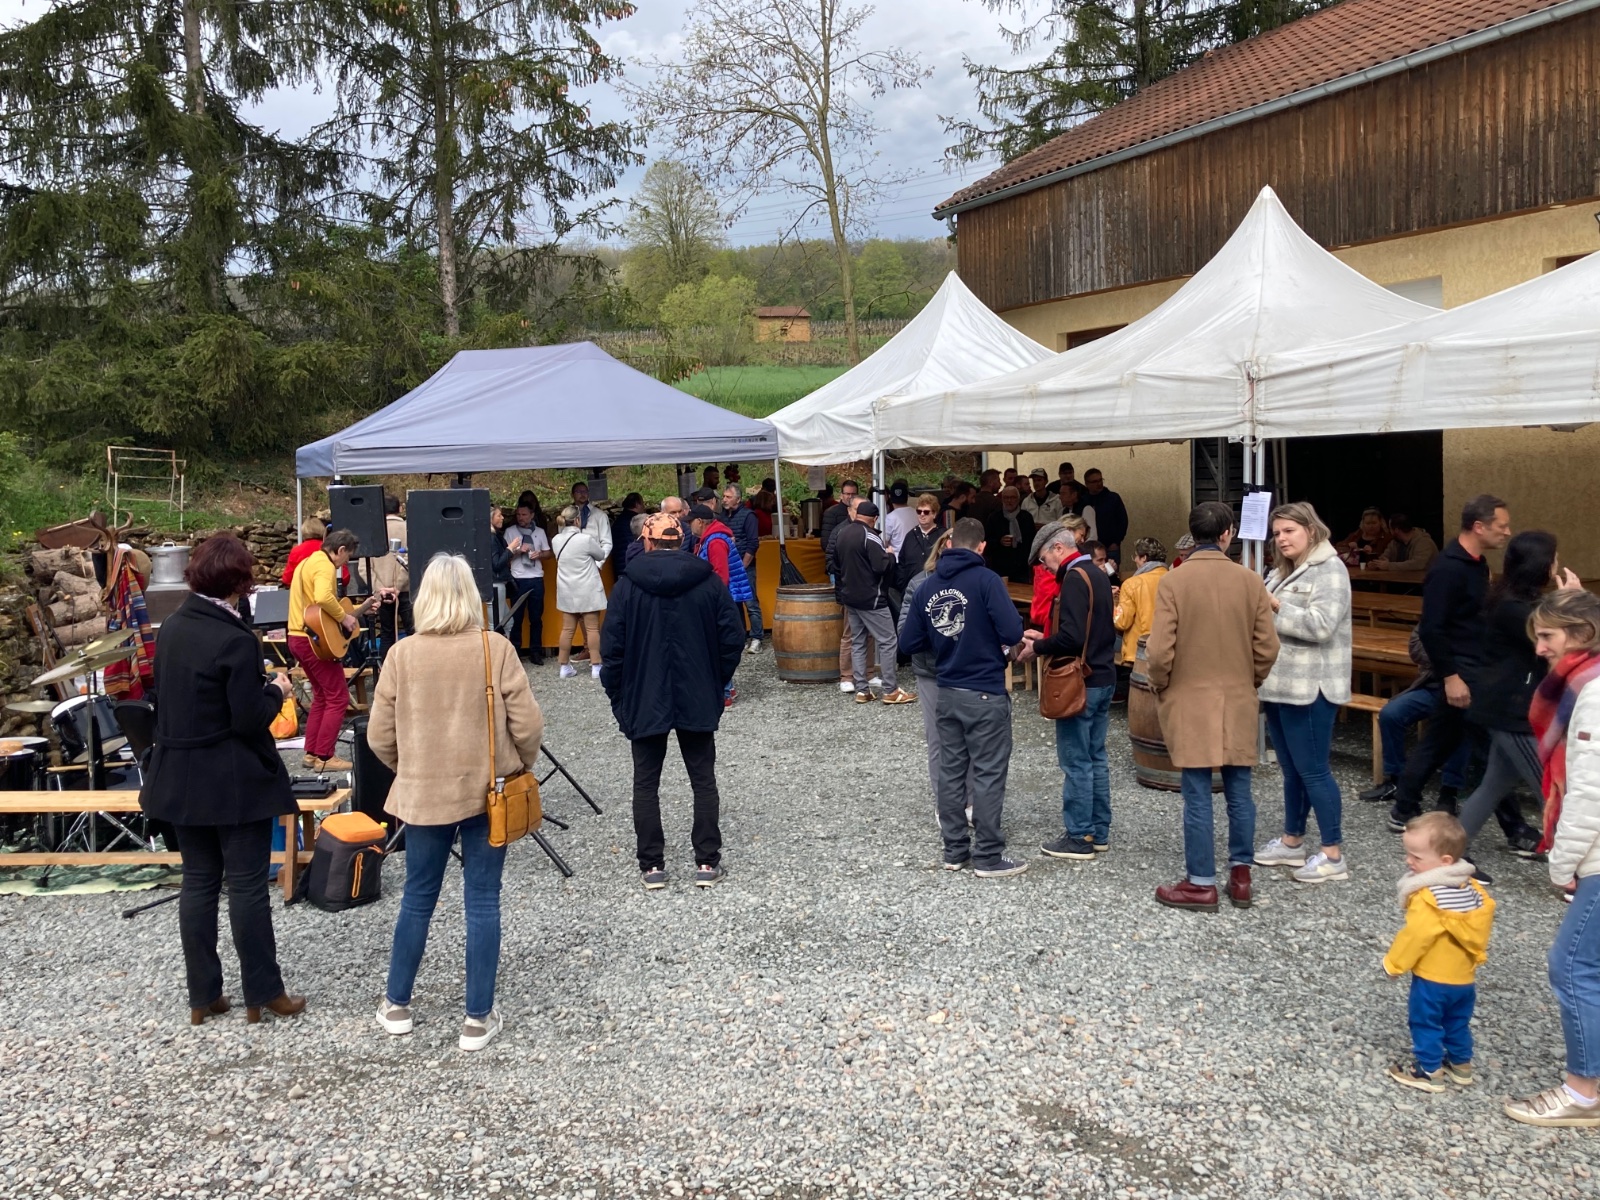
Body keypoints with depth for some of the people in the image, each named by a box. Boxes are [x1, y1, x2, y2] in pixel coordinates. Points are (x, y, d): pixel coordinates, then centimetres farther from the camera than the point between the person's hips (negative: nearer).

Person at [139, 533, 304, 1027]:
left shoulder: (172, 628, 4)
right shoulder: (236, 640, -19)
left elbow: (170, 695, 14)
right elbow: (249, 719, -19)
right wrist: (276, 690, 0)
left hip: (180, 778, 7)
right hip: (235, 782, -7)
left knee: (198, 881, 12)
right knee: (247, 885, 2)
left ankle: (202, 995, 19)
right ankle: (262, 993, 11)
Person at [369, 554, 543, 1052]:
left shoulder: (402, 654, -7)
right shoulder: (496, 649, -11)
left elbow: (380, 737, -2)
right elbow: (527, 725, -9)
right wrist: (519, 767, 10)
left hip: (423, 794, 1)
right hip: (488, 792, -1)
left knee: (417, 898, 16)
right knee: (482, 901, 7)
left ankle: (397, 1005, 29)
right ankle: (478, 1018, 13)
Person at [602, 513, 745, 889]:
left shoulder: (628, 585, -8)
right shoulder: (708, 581, -3)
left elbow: (612, 647, -8)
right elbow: (733, 637, -3)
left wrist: (618, 695, 4)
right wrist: (716, 682, 11)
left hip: (644, 701, -1)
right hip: (698, 700, 2)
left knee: (646, 784, 9)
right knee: (703, 780, 11)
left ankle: (652, 866, 11)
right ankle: (707, 862, 12)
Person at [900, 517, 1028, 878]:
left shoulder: (926, 587, 3)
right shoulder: (985, 580, -14)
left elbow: (912, 644, 6)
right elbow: (1012, 633, -20)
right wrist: (990, 636, 1)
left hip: (946, 693, 6)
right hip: (985, 694, -6)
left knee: (950, 771, 12)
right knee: (988, 774, 2)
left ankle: (955, 850, 20)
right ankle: (988, 857, 6)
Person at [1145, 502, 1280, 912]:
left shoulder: (1174, 582, -11)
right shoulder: (1250, 581, -3)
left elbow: (1159, 651, -13)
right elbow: (1267, 648, -1)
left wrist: (1159, 687, 5)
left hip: (1190, 704, -2)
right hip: (1239, 704, 3)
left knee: (1197, 796, 2)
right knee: (1239, 791, 12)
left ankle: (1201, 883, 9)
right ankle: (1241, 876, 19)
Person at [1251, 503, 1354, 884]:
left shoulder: (1329, 570, -10)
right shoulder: (1282, 572, 16)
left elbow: (1321, 626, -23)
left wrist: (1275, 605, -19)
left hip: (1309, 689, -8)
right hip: (1279, 684, 8)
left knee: (1312, 770, -5)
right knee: (1291, 769, 16)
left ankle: (1333, 854, 3)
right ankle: (1291, 841, 25)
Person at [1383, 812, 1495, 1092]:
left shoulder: (1428, 897, -27)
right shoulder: (1473, 888, -2)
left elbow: (1414, 936, -25)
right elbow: (1482, 923, 10)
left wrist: (1393, 964, -11)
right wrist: (1476, 956, 24)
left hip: (1432, 978, -8)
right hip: (1464, 977, 8)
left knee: (1425, 1023, 9)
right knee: (1458, 1022, 24)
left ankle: (1429, 1072, 18)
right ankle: (1461, 1065, 37)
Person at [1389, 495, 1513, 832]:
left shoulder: (1475, 564, 10)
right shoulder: (1448, 568, -19)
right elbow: (1431, 629, -22)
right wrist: (1450, 676, -23)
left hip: (1475, 668, 10)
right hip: (1461, 671, -10)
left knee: (1440, 740, 14)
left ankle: (1404, 811, 22)